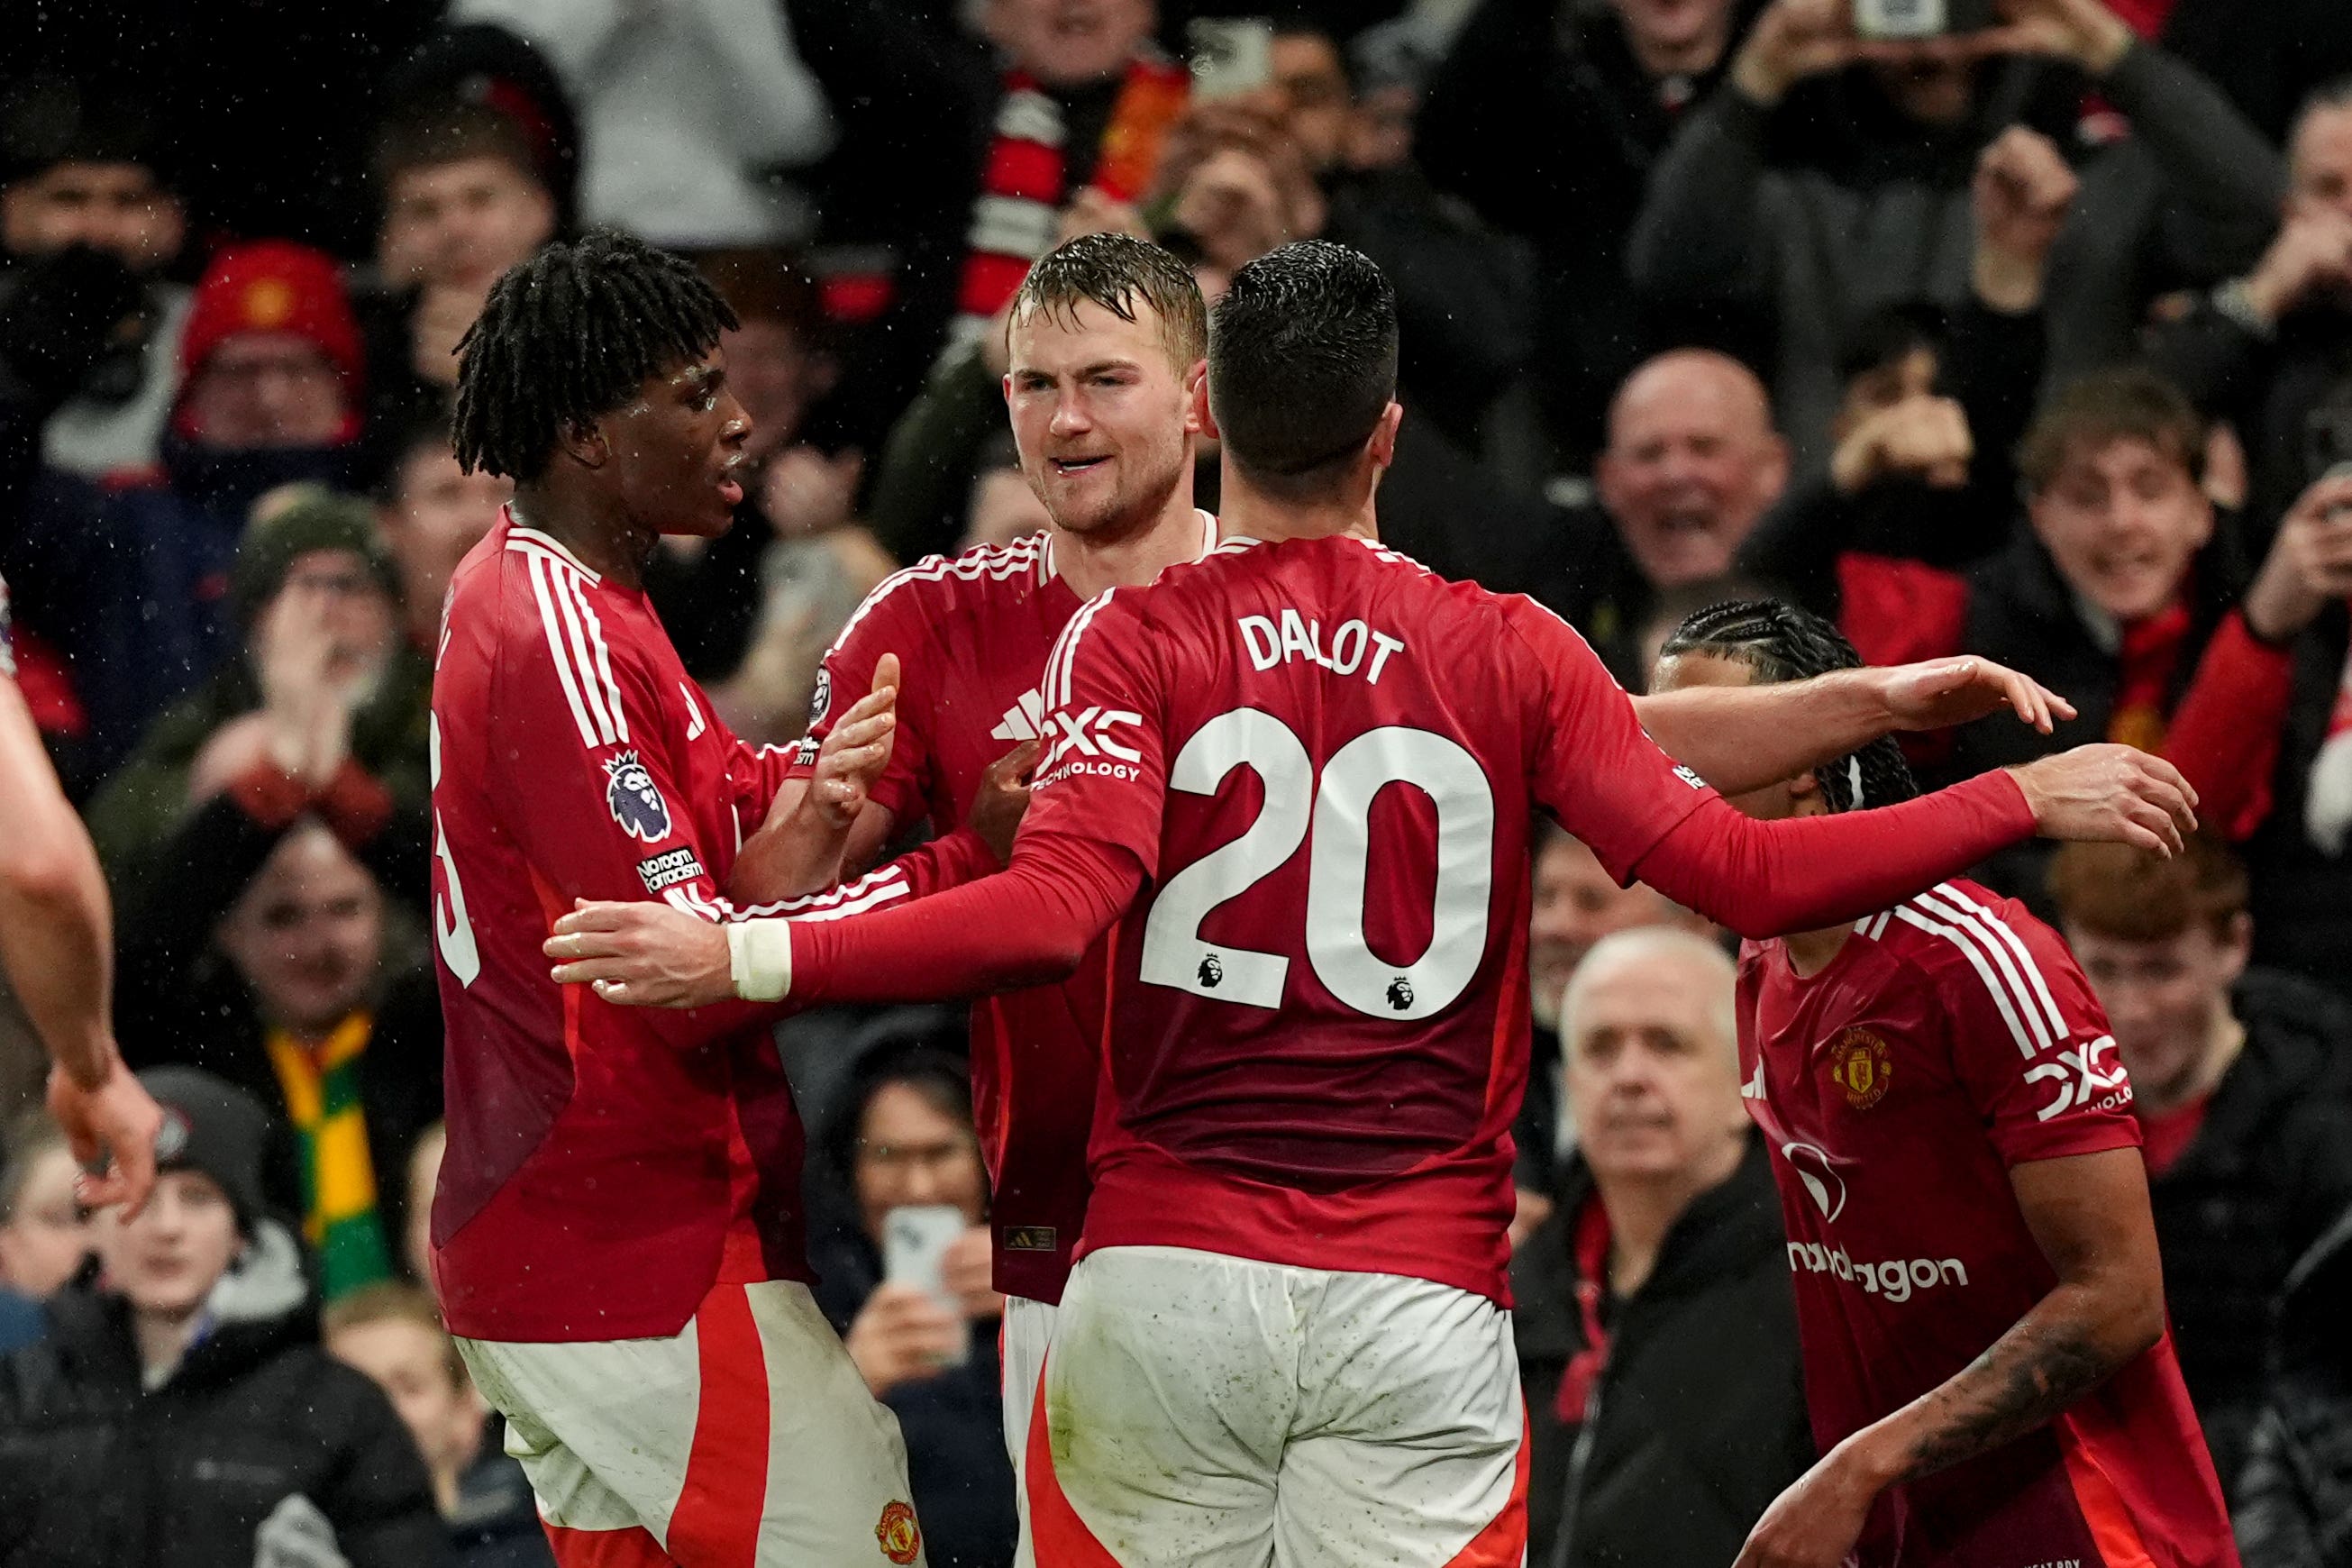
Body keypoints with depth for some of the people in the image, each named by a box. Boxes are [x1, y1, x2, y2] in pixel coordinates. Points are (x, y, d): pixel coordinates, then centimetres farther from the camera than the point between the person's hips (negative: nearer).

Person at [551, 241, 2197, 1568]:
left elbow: (1053, 915, -15)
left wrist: (743, 958, -15)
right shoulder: (1510, 653, 3)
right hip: (1424, 1297, 1)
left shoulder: (1135, 642, -1)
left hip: (1166, 1277, 0)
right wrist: (2028, 800, 8)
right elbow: (1735, 872, -2)